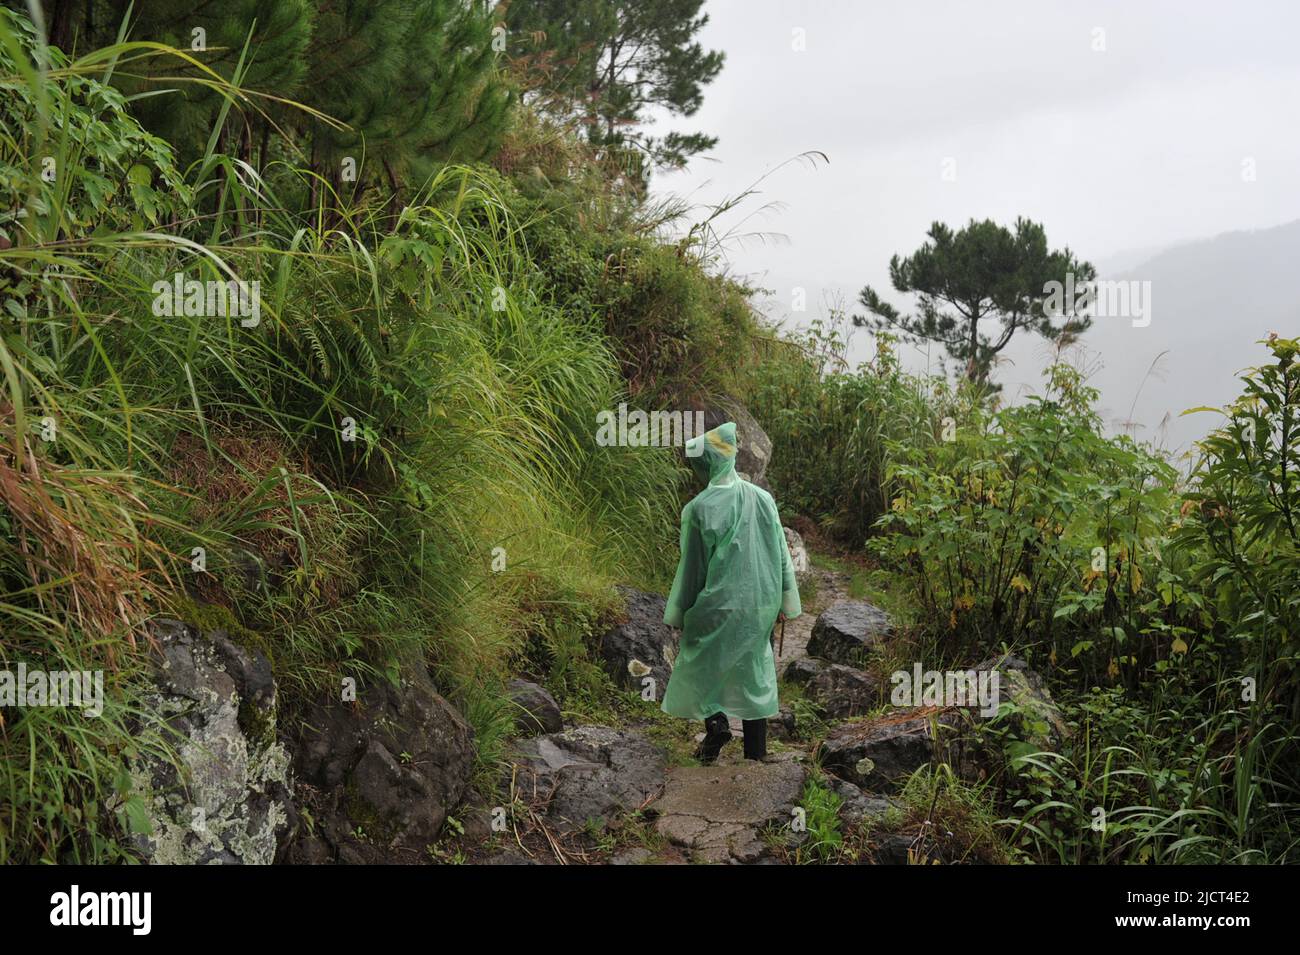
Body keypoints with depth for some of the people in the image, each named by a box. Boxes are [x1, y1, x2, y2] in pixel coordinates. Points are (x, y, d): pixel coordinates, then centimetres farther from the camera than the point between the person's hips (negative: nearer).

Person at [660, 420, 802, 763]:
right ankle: (756, 751, 19)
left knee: (701, 664, 16)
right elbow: (782, 554, 2)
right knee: (753, 671, 15)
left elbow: (691, 568, -10)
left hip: (717, 607, -4)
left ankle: (716, 721, -5)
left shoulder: (700, 509, -17)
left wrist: (678, 615, 3)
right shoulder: (763, 499, -4)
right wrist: (786, 602, 13)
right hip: (759, 606, 4)